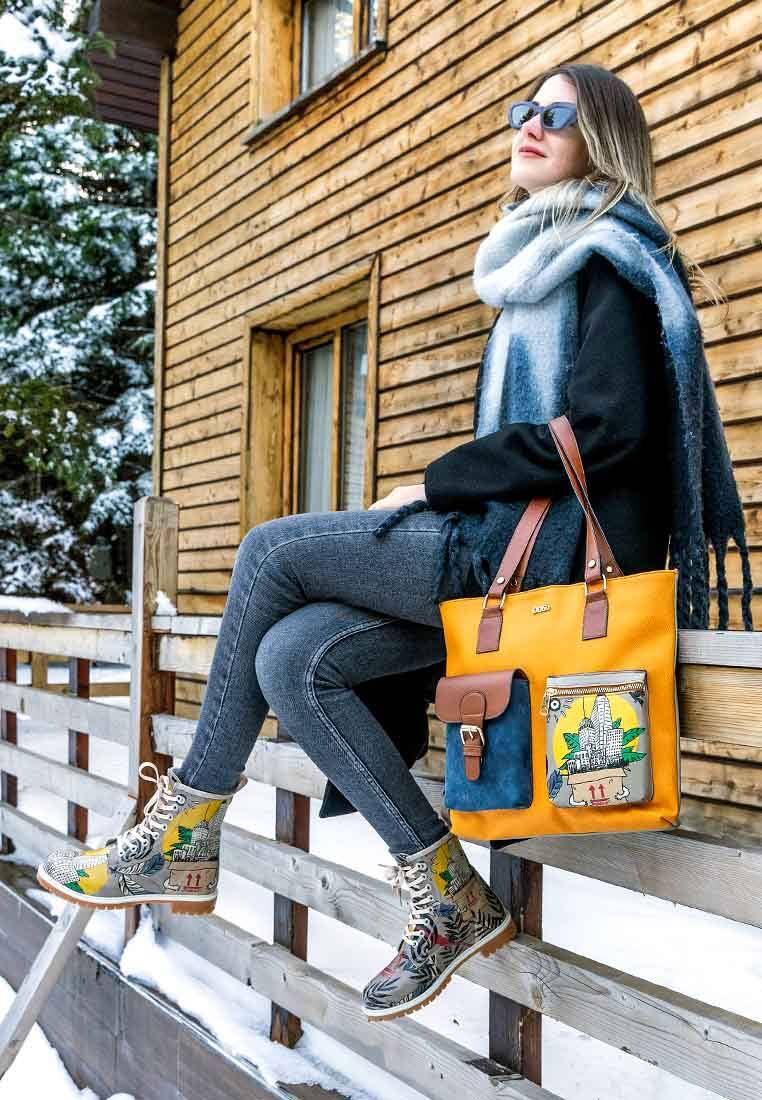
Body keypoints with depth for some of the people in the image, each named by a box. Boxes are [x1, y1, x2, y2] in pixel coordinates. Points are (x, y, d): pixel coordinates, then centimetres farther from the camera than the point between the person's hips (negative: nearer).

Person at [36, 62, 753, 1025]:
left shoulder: (609, 255, -1)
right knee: (291, 655, -10)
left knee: (272, 550, -13)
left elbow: (609, 424, -16)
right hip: (510, 541, 8)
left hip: (558, 545, -8)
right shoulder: (536, 262, 25)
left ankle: (179, 838, -4)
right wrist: (442, 497, 8)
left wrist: (436, 484, -12)